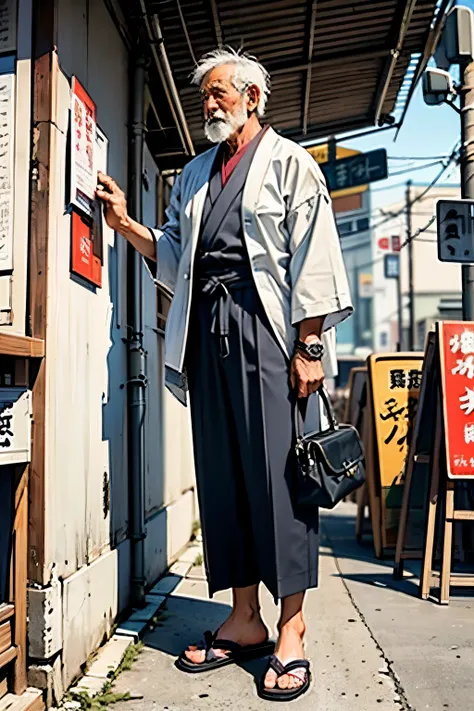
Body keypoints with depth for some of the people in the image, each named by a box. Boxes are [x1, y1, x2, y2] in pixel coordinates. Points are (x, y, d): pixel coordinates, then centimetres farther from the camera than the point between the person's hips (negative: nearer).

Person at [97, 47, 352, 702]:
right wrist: (126, 224, 7)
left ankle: (291, 631, 1)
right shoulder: (195, 175, 24)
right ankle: (244, 621, 14)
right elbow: (173, 255, 22)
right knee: (221, 471, 4)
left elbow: (312, 258, -4)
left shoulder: (289, 162, 6)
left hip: (266, 326, -6)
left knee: (277, 468, -8)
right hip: (207, 329, 6)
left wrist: (308, 345, -13)